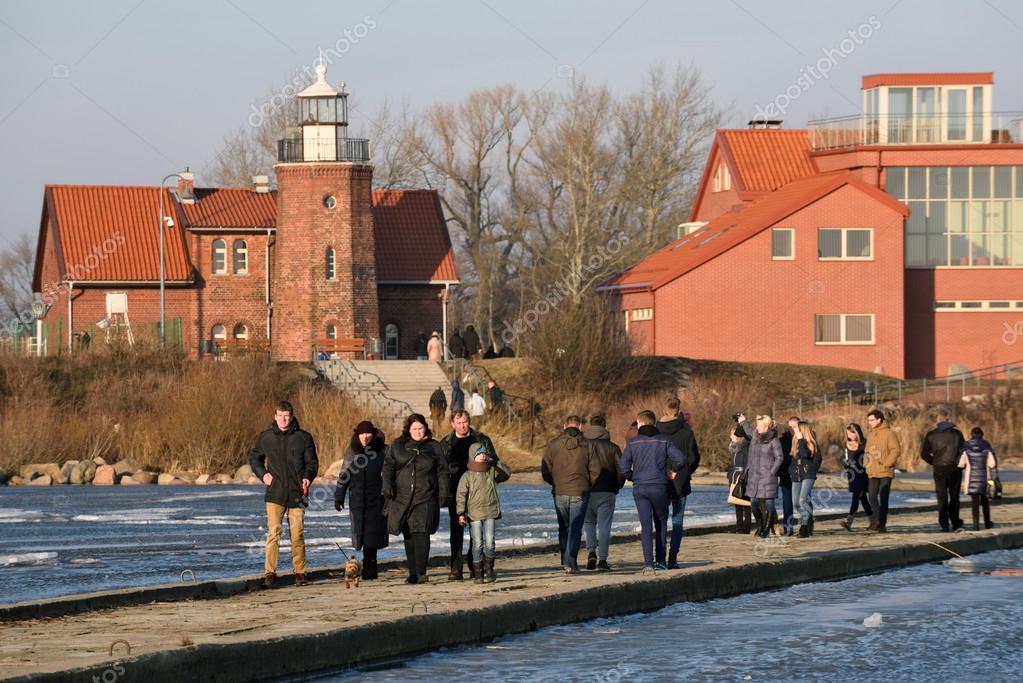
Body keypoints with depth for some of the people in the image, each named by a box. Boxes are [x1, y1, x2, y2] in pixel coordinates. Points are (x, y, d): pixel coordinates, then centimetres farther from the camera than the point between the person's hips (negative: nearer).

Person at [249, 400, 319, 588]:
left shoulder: (303, 438, 1)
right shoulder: (265, 438, 4)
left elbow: (312, 462, 7)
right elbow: (254, 458, 18)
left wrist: (308, 477, -13)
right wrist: (262, 474, 0)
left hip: (297, 494, 0)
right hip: (275, 494, 0)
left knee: (297, 535, 6)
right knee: (273, 533, -10)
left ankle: (300, 572, 17)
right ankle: (269, 573, -9)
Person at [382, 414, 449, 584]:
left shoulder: (434, 447, 8)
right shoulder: (397, 446, 10)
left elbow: (442, 472, 9)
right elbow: (388, 466, 8)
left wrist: (443, 492, 2)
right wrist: (387, 485, -7)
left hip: (425, 498, -2)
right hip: (402, 498, 2)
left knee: (421, 532, -13)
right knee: (408, 535, 7)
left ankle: (420, 572, -16)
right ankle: (413, 572, 14)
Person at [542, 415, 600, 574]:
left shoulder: (553, 444, -1)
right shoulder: (587, 445, -2)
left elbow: (545, 471, -2)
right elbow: (595, 470, -3)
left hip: (560, 493, 1)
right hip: (580, 493, -1)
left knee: (563, 528, 16)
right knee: (575, 529, 1)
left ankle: (565, 561, 17)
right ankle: (571, 563, -8)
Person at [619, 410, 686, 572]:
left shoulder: (633, 442, 1)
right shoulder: (663, 440, 1)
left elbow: (623, 467, -5)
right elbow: (680, 458, -9)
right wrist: (674, 471, 9)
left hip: (639, 488, 0)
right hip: (659, 487, 0)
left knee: (645, 525, 1)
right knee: (661, 523, 16)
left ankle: (648, 563, -8)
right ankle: (660, 560, 13)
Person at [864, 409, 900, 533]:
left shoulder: (888, 433, -7)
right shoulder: (871, 435, 14)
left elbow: (896, 449, -13)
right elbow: (867, 451, 21)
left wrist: (886, 464, -16)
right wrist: (867, 464, 7)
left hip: (885, 473, -7)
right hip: (873, 473, 7)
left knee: (883, 498, -4)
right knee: (872, 496, 3)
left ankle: (882, 524, 0)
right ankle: (876, 521, 14)